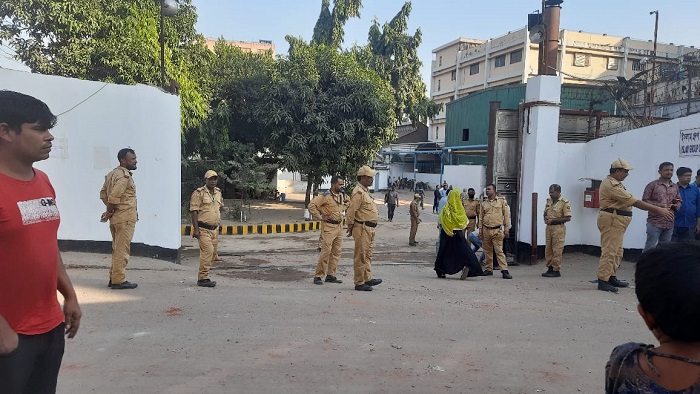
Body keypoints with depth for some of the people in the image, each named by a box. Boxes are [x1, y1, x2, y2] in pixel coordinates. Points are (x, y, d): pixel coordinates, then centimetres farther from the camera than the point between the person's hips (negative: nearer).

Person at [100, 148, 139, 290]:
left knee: (117, 249, 17)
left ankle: (113, 278, 24)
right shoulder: (124, 176, -17)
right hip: (125, 218, -10)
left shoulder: (113, 173, 15)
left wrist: (110, 210, 12)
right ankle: (118, 281, 2)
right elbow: (114, 197, -24)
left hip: (116, 218, 10)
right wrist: (109, 212, -10)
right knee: (122, 250, -3)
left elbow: (103, 193, 18)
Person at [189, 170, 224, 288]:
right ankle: (203, 278, -10)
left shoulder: (218, 192, 14)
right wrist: (196, 229, -17)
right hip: (203, 229, -7)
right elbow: (193, 212, -12)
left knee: (213, 254, 9)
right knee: (208, 251, -16)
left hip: (215, 229, 8)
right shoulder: (199, 193, -8)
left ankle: (202, 275, 22)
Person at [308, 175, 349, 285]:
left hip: (339, 226, 8)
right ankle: (318, 276, -1)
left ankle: (330, 275, 17)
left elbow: (347, 201, 33)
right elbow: (311, 205, -18)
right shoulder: (325, 196, -14)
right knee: (326, 251, -9)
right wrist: (320, 217, -14)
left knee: (336, 252, 9)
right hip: (328, 227, -8)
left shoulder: (342, 195, 9)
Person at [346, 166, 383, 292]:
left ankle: (367, 279, 26)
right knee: (360, 256, -3)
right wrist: (350, 228, -13)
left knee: (367, 255, 16)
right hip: (362, 229, -10)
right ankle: (359, 283, 4)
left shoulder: (365, 191, 17)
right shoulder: (359, 192, -16)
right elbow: (351, 211, -20)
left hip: (369, 229, 10)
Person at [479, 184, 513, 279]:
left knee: (499, 251, -9)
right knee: (487, 251, 9)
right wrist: (480, 232, 10)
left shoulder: (502, 201, 4)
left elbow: (506, 215, 3)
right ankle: (488, 269, 18)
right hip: (486, 230, 4)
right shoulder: (483, 204, 12)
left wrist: (506, 228, -3)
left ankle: (504, 270, -10)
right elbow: (481, 218, 14)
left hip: (497, 230, -4)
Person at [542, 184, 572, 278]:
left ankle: (556, 270, 3)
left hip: (558, 228, -7)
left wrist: (553, 220, -17)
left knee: (557, 250, -4)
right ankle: (550, 268, 18)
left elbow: (568, 218, -13)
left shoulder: (564, 203, -8)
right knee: (548, 249, 10)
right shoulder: (549, 201, 13)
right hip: (549, 227, 7)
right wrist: (546, 218, 0)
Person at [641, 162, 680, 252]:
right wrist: (659, 205, -17)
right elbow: (644, 200, -7)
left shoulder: (675, 187, 14)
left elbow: (679, 202, 19)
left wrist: (676, 205, -4)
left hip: (669, 224, 6)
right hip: (655, 223, -5)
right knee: (650, 247, -4)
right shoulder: (652, 185, -3)